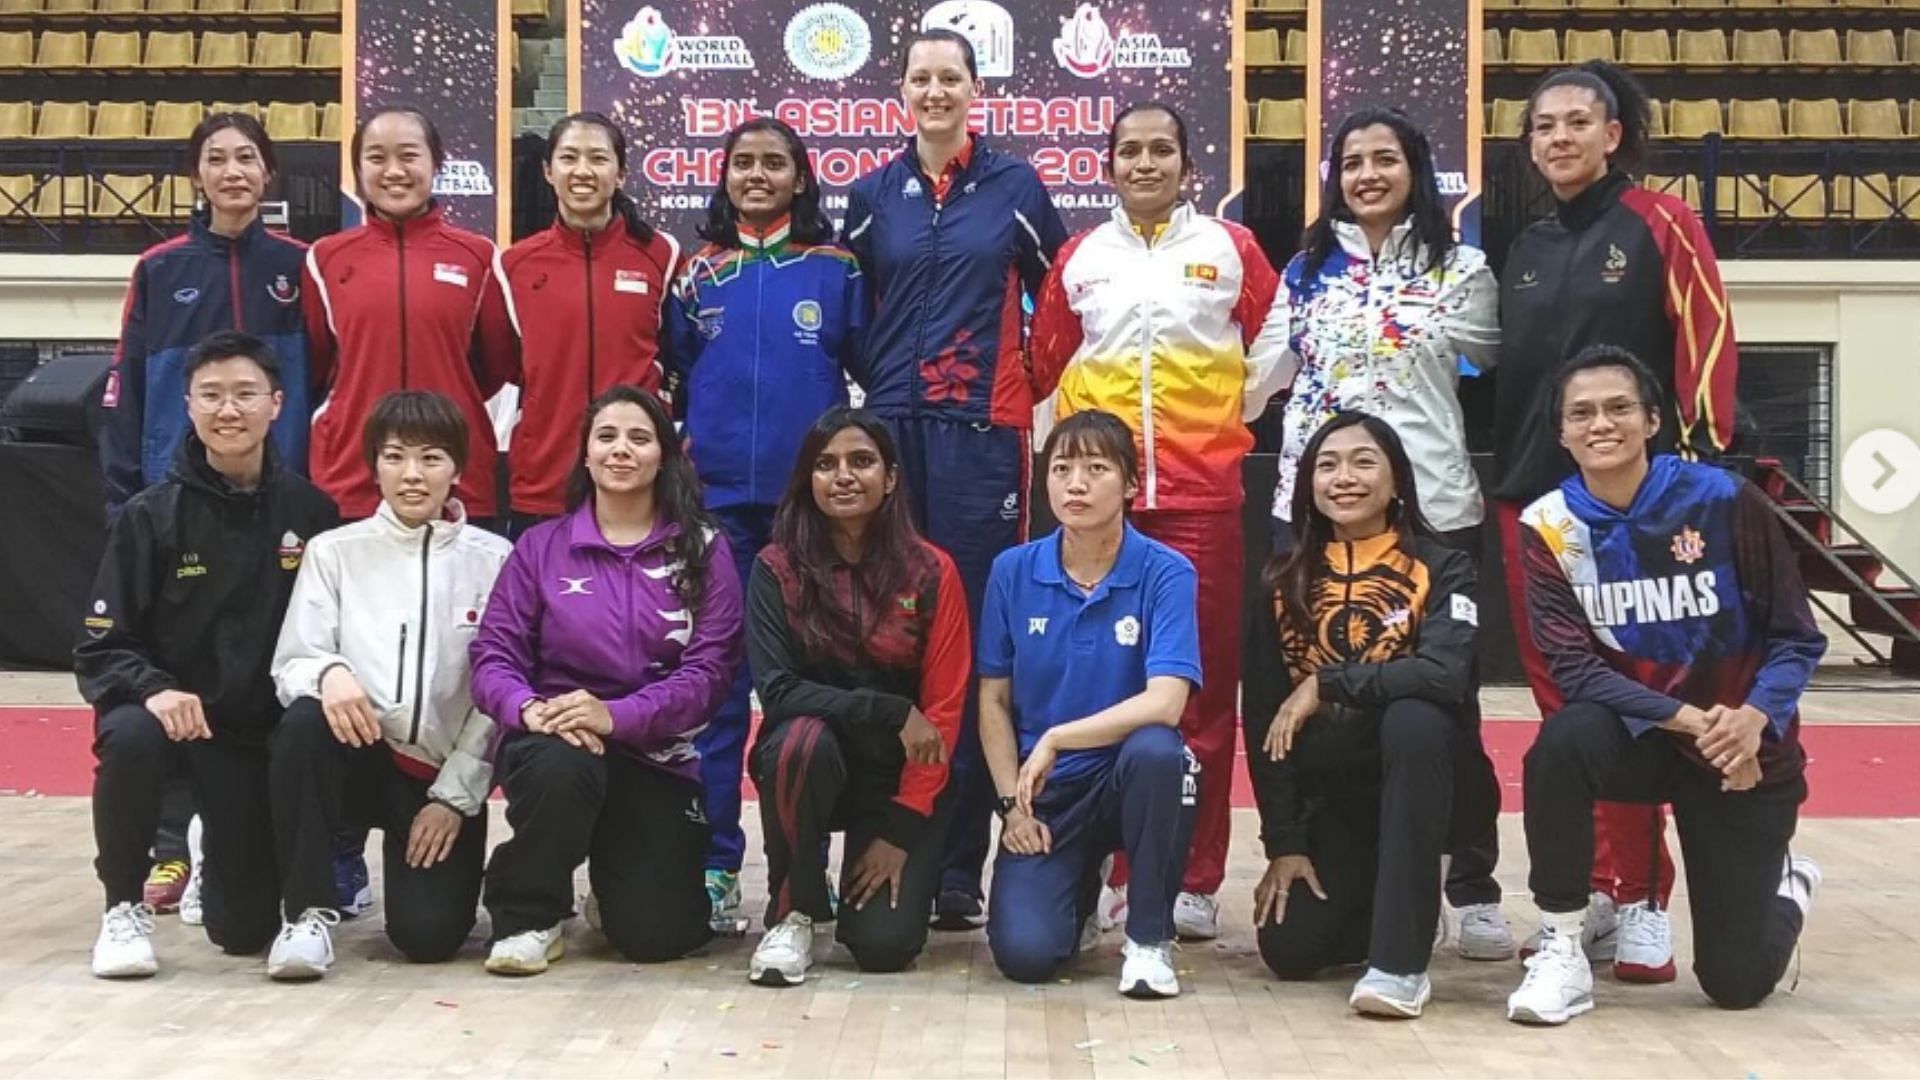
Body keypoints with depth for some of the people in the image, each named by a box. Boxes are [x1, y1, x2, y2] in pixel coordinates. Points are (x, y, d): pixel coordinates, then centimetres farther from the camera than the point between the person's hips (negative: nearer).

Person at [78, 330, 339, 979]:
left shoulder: (310, 511, -4)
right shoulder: (150, 516, -7)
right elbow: (101, 648, -8)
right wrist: (154, 688, -28)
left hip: (262, 729, 1)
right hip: (170, 712, -1)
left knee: (246, 928, -2)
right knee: (130, 737, -38)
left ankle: (223, 841, 35)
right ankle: (124, 909, -13)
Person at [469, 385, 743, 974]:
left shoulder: (703, 549, 3)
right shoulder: (540, 546, 6)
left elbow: (709, 669, -8)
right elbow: (492, 654, -1)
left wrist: (617, 716, -24)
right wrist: (528, 708, -25)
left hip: (658, 757, 1)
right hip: (555, 743, 0)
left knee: (657, 935, -10)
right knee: (561, 763, -38)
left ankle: (620, 859, 29)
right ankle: (528, 918, -10)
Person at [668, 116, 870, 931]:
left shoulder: (836, 270, 6)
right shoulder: (699, 273, 9)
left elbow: (870, 371, 7)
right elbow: (672, 374, 12)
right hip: (717, 497, 1)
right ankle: (712, 861, 8)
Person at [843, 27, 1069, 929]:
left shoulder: (1015, 187, 5)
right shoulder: (872, 196, 11)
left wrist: (1034, 391, 6)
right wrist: (879, 382, 10)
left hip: (982, 435, -2)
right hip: (890, 431, 2)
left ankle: (958, 863, 0)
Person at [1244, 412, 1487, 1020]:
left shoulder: (1443, 569, -6)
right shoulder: (1285, 579, 2)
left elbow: (1445, 674, -27)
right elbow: (1264, 717, -1)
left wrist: (1325, 684, -22)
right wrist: (1283, 842, -7)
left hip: (1421, 780, -2)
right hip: (1327, 797, 2)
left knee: (1413, 719, -35)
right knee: (1290, 948, -17)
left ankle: (1401, 959, -29)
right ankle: (1376, 904, 20)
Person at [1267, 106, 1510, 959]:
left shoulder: (1461, 269, 5)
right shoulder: (1308, 270, 12)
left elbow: (1492, 368, 9)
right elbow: (1275, 370, 17)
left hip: (1433, 506, -2)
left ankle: (1474, 891, 9)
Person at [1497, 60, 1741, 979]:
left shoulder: (1660, 225, -1)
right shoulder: (1527, 250, 14)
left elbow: (1709, 343, -7)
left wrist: (1698, 464, -12)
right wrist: (1502, 474, 16)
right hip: (1530, 496, 5)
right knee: (1560, 702, 7)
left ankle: (1642, 902, 3)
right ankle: (1589, 888, 16)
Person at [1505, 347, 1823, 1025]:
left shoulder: (1724, 501, -13)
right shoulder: (1550, 527, -10)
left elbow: (1796, 639, -8)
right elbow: (1574, 668, -16)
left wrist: (1754, 719, -28)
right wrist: (1685, 719, -29)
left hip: (1745, 753, -1)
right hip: (1639, 737, 1)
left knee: (1736, 983, 1)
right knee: (1563, 742, -35)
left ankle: (1787, 886, 38)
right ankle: (1562, 948, -17)